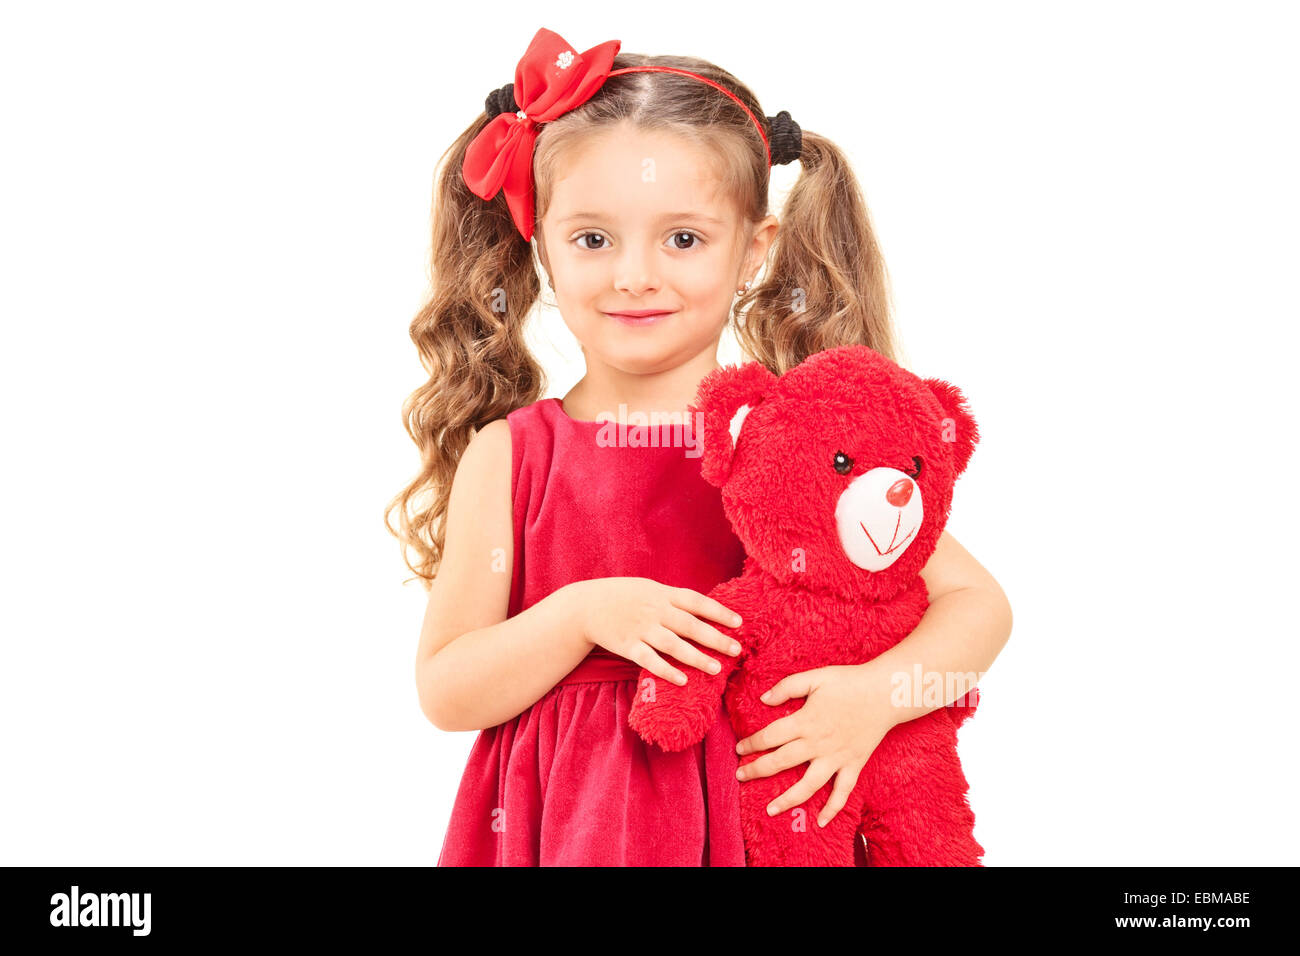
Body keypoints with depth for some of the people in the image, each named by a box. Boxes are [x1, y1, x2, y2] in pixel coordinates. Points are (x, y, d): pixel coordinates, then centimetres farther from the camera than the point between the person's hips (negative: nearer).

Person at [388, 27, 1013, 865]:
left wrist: (878, 694, -20)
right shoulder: (508, 455, -5)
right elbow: (444, 693, -4)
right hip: (564, 818, 0)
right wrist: (578, 616, -19)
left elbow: (979, 601, -3)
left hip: (759, 808, 0)